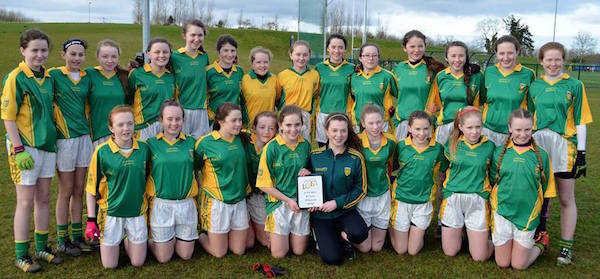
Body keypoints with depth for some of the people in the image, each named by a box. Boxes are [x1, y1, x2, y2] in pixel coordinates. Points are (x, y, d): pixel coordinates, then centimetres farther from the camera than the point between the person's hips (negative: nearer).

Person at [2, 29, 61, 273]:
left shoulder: (49, 77, 7)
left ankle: (42, 248, 26)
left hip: (47, 144, 6)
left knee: (44, 198, 13)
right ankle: (21, 255, 14)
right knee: (26, 201, 1)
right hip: (25, 146, -6)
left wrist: (53, 140, 13)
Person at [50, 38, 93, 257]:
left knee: (79, 190, 10)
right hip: (64, 138, -5)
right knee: (66, 191, 3)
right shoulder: (54, 75, -6)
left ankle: (77, 236, 21)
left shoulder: (87, 78, 9)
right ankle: (62, 240, 16)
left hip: (84, 136, 5)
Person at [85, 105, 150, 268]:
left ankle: (126, 238, 37)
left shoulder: (144, 149, -4)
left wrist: (149, 205, 10)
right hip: (111, 213, -2)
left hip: (137, 212, 2)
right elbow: (91, 189, -5)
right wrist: (91, 219, -7)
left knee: (138, 263, 10)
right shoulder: (102, 152, -11)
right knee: (110, 265, 8)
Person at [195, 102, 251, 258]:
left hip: (239, 200, 5)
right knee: (219, 253, 5)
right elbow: (194, 169, 0)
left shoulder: (241, 139, 1)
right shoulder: (205, 143, -12)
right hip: (216, 202, -4)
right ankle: (200, 236, 33)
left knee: (239, 251, 12)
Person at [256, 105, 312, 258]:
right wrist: (288, 200, -13)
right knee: (279, 253, 1)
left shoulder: (305, 145, 0)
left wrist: (307, 172, -7)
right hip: (279, 201, -3)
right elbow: (264, 185, -10)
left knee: (299, 251, 9)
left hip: (301, 201, 3)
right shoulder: (272, 148, -13)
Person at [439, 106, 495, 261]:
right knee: (450, 252, 8)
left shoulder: (489, 146, -1)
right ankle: (461, 230, 38)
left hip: (478, 201, -1)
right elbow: (443, 171, 11)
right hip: (452, 199, 1)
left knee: (479, 257, 0)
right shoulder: (452, 144, 1)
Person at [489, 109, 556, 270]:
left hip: (528, 215, 0)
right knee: (502, 263, 7)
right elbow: (491, 183, 7)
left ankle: (539, 246, 32)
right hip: (502, 212, 1)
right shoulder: (500, 152, -3)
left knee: (519, 265, 5)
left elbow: (546, 190, 3)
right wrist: (493, 206, 4)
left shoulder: (541, 155, -3)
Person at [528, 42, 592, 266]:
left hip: (565, 146, -2)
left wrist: (581, 152, -5)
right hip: (538, 146, 2)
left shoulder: (574, 85, 0)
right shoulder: (534, 86, 7)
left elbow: (581, 121, 0)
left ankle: (567, 246, 15)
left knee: (566, 199, 6)